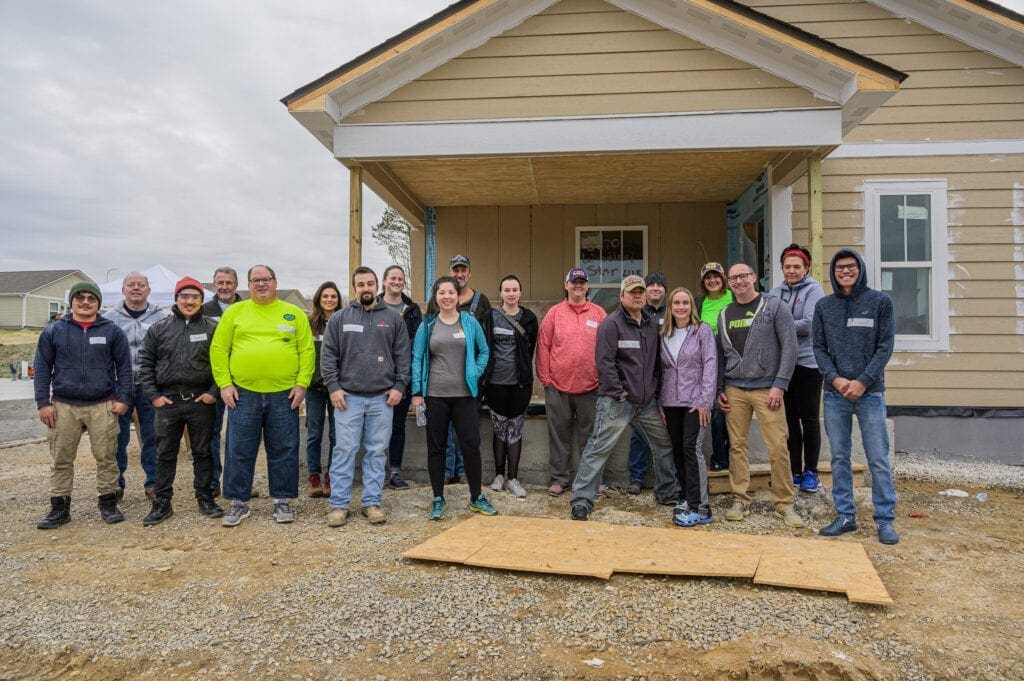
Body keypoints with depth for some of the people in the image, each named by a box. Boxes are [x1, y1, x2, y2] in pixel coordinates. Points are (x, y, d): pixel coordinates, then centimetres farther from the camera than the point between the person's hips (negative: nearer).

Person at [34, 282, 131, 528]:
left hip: (103, 406, -1)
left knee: (106, 457, 2)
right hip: (64, 406, 1)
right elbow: (42, 368, 7)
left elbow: (124, 367, 6)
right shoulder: (53, 331, 7)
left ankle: (108, 503, 14)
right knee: (61, 460, 6)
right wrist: (43, 402, 0)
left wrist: (123, 399, -2)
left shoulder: (112, 331, 5)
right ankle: (59, 508, 17)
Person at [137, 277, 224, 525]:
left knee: (203, 452, 9)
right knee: (165, 454, 9)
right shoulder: (159, 329, 6)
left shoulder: (212, 328, 2)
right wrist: (153, 395, 0)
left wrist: (214, 392, -6)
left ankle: (205, 498, 20)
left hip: (202, 401, -1)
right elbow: (145, 362, 8)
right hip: (167, 401, 2)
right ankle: (162, 502, 18)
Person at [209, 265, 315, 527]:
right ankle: (239, 503, 19)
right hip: (243, 394, 0)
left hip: (284, 394, 0)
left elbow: (307, 351, 2)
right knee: (239, 451, 6)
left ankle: (282, 501, 20)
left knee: (284, 451, 7)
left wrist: (302, 383, -5)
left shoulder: (294, 314, 5)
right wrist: (224, 384, -4)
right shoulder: (234, 312, 6)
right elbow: (219, 349, 4)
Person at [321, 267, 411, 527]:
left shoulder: (393, 318, 7)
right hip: (348, 396, -1)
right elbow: (329, 356, 4)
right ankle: (338, 504, 9)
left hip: (382, 398, 1)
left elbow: (403, 355, 6)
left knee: (377, 451, 6)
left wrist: (399, 386, -2)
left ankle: (372, 502, 15)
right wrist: (333, 387, -5)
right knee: (345, 450, 1)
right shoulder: (340, 318, 6)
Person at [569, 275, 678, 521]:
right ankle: (581, 502, 1)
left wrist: (658, 390, 13)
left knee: (665, 444, 16)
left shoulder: (652, 324, 12)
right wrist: (619, 393, -17)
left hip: (647, 401, 7)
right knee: (598, 449, -6)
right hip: (617, 401, -7)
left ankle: (667, 493, 34)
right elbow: (604, 362, -17)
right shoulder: (611, 324, -10)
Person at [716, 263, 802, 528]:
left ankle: (784, 505, 7)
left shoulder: (775, 307, 1)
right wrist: (720, 390, 9)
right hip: (734, 389, 4)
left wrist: (779, 385, -11)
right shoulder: (724, 314, 13)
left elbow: (789, 347, -4)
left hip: (766, 388, -3)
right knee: (737, 446, 4)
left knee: (778, 448, -5)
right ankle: (740, 500, 14)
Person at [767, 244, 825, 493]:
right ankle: (795, 471, 21)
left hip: (807, 362, -5)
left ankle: (810, 472, 14)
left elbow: (808, 324, -16)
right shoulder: (776, 292, 8)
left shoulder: (813, 290, -5)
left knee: (809, 418, 4)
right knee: (790, 418, 11)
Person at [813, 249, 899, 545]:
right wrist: (834, 378, -8)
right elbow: (818, 348, 7)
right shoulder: (824, 306, 8)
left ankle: (885, 520, 11)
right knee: (839, 458, 7)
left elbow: (885, 346, -2)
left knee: (878, 459, 1)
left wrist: (863, 381, -11)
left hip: (870, 392, -2)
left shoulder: (880, 301, 2)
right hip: (835, 392, 2)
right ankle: (845, 516, 17)